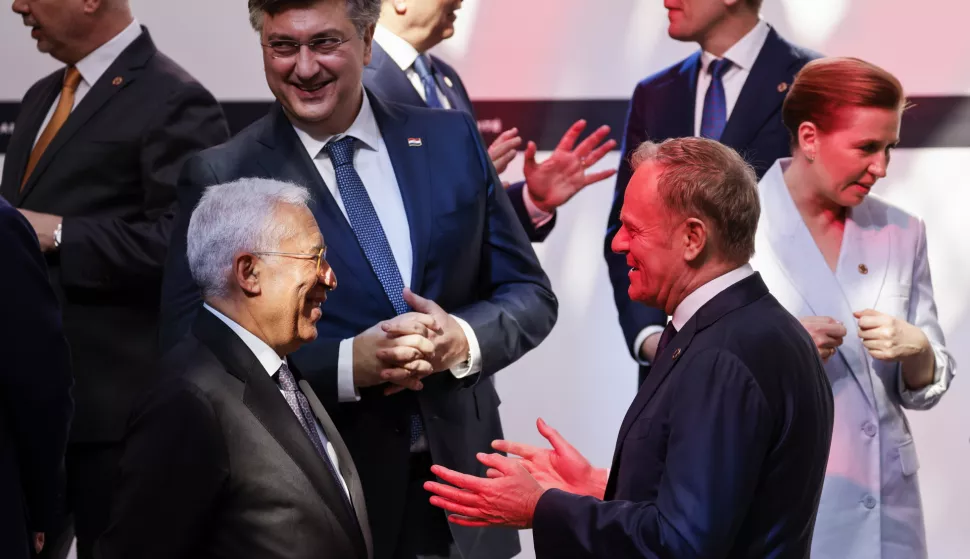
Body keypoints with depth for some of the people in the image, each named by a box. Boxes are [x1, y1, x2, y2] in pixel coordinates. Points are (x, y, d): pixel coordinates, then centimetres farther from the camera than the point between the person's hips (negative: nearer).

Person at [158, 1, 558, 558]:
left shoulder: (453, 140, 4)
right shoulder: (221, 179, -5)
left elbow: (530, 295, 6)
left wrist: (463, 338, -15)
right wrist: (346, 365, -21)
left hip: (461, 476, 3)